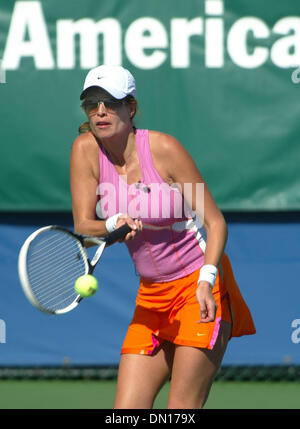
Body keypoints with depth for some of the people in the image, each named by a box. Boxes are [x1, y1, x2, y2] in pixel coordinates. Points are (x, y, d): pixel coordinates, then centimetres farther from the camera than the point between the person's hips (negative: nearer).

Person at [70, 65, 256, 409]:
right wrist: (115, 224, -28)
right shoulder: (85, 149, -5)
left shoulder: (164, 148, -16)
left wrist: (206, 281, -27)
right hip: (151, 295, 5)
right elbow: (82, 226, -6)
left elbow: (215, 221, -12)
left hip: (200, 289, -5)